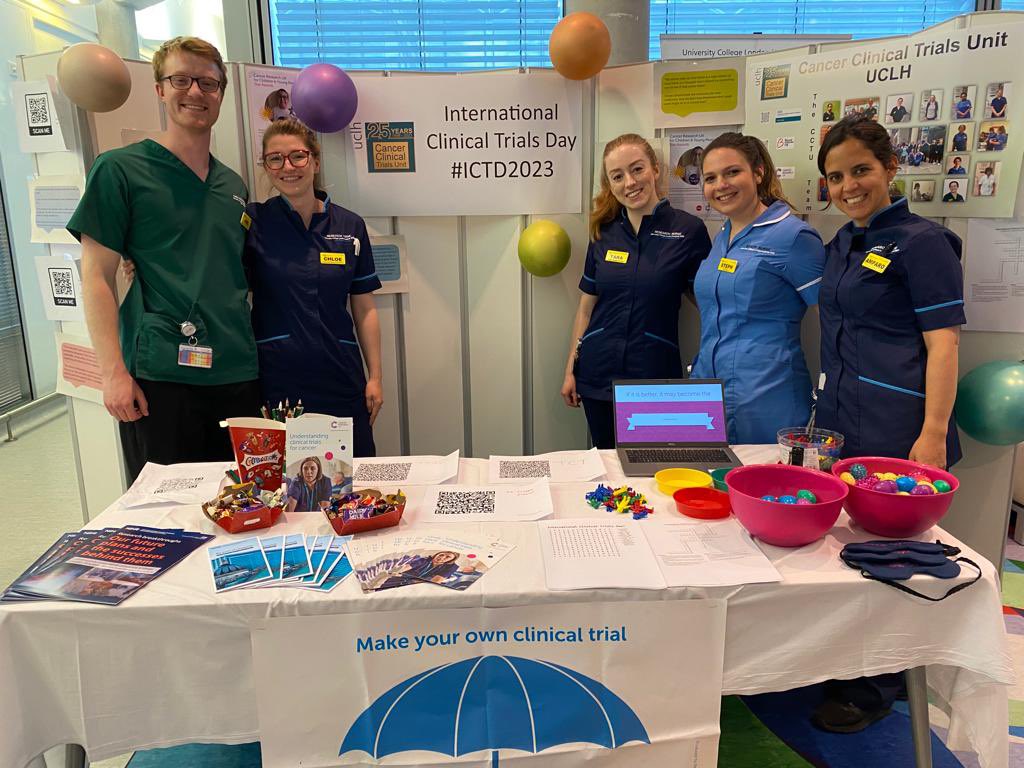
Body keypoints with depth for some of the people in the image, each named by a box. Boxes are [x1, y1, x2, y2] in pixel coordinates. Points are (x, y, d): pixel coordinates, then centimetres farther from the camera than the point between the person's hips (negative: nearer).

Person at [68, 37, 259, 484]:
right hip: (158, 377, -5)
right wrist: (113, 372, -13)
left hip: (237, 377, 5)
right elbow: (96, 277, -4)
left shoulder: (233, 184, 16)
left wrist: (257, 359, 14)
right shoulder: (119, 170, 0)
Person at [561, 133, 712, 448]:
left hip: (656, 374, -3)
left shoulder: (688, 230, -6)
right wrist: (570, 370, 8)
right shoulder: (604, 232, 4)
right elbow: (586, 306, 9)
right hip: (598, 373, 3)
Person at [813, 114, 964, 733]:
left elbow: (943, 342, -13)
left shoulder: (921, 241, -9)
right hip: (839, 421, 7)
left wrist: (933, 434, -20)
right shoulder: (844, 243, 14)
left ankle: (874, 690, 21)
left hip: (895, 428, -7)